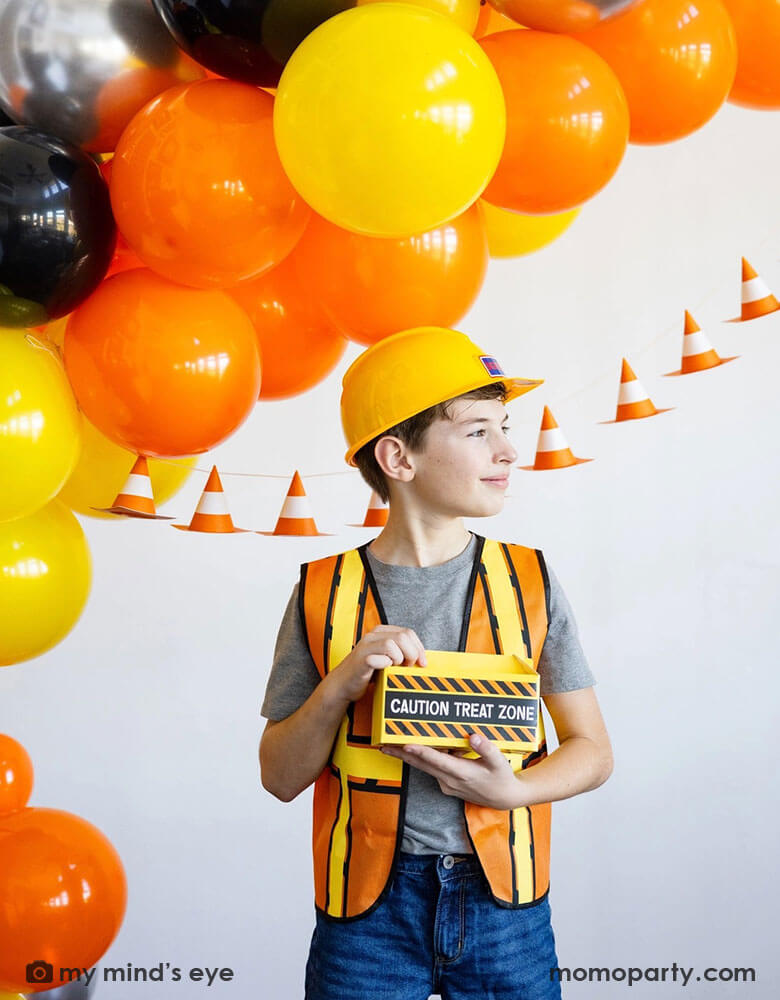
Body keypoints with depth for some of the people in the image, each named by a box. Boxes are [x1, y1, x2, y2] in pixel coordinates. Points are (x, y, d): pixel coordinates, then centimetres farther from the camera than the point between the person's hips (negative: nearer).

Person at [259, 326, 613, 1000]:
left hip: (503, 899, 1)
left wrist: (512, 789, -16)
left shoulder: (530, 583, -1)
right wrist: (340, 685, -18)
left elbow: (593, 751, 3)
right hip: (369, 902, -1)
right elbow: (280, 778, -1)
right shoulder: (324, 596, -4)